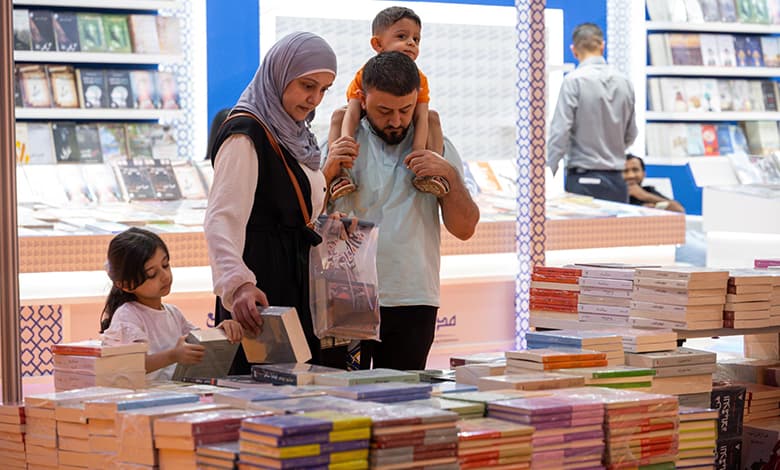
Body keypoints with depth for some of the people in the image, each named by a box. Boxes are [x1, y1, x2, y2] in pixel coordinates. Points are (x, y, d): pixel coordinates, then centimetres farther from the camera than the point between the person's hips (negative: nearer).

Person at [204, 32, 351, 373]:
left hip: (293, 292, 9)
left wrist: (326, 175, 17)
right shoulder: (245, 135, -12)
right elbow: (221, 221, -26)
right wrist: (238, 285, -40)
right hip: (259, 299, -9)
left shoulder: (290, 134, 17)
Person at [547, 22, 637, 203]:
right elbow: (630, 136, 14)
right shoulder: (624, 82, 6)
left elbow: (560, 132, -12)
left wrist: (547, 174, -8)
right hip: (616, 181, 4)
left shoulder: (574, 81, -9)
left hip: (583, 181, -4)